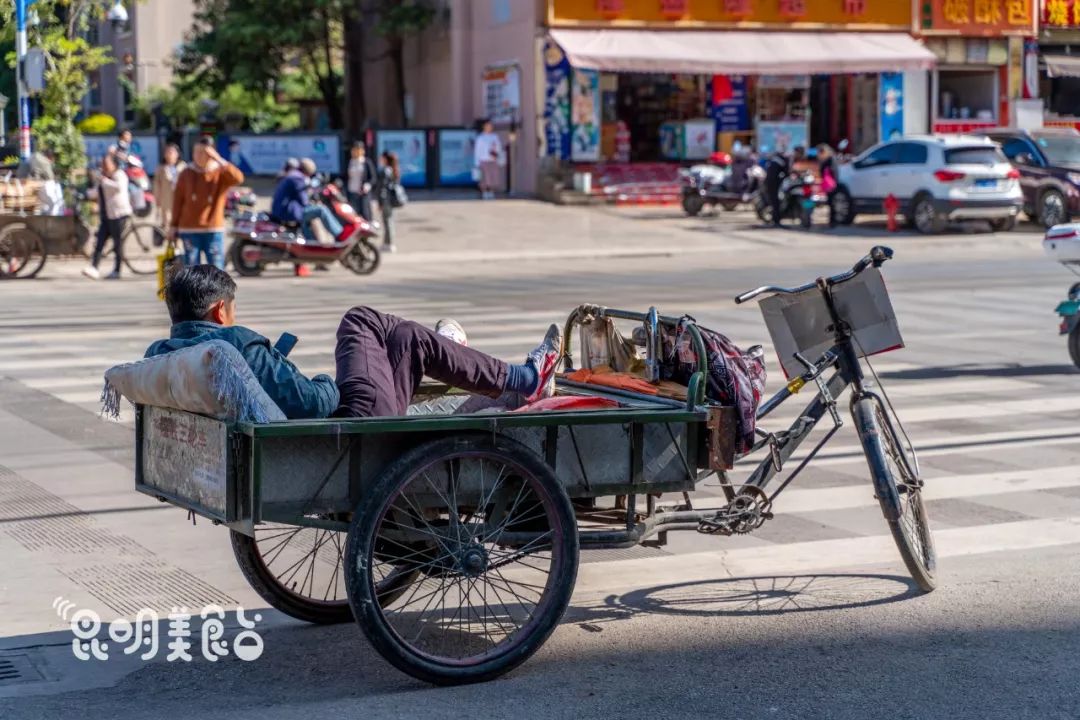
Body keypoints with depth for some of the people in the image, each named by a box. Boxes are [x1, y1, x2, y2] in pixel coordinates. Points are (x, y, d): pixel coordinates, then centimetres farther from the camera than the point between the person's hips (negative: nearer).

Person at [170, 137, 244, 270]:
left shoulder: (220, 173, 0)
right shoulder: (186, 174, 4)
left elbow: (238, 178, -21)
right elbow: (178, 201, 7)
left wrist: (219, 160, -27)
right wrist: (173, 226, 5)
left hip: (214, 230, -1)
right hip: (190, 230, 1)